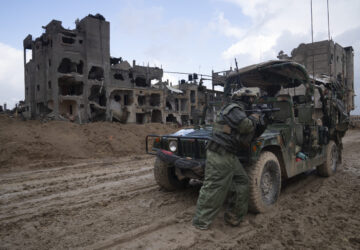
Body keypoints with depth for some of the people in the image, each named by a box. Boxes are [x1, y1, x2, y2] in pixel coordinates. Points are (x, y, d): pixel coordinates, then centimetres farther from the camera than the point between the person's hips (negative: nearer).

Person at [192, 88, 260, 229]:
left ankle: (235, 216, 24)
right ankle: (200, 222, 6)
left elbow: (244, 140, 23)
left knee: (242, 181, 14)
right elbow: (245, 126, -22)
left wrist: (254, 122, 11)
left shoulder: (237, 110, 21)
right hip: (220, 155, -10)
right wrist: (254, 119, -1)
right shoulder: (234, 109, -10)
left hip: (228, 155, 11)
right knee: (214, 187, -5)